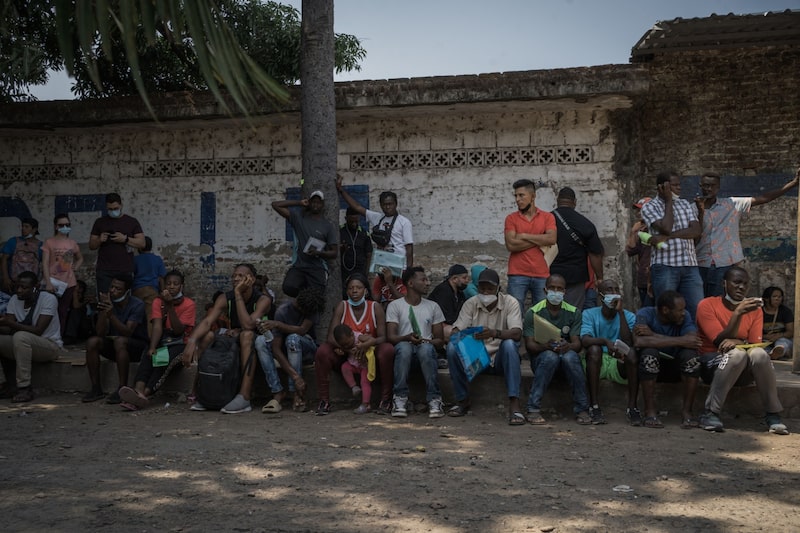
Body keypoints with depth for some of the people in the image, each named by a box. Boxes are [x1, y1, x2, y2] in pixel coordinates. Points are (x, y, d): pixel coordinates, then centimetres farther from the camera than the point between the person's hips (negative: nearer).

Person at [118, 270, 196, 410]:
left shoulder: (189, 304, -4)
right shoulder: (158, 301, 4)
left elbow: (178, 330, -15)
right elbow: (157, 326, -11)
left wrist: (170, 306, -21)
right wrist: (152, 347, -28)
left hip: (180, 344, -3)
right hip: (161, 342, 3)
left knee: (165, 359, -34)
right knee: (148, 357, -31)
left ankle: (145, 393, -52)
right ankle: (138, 391, -54)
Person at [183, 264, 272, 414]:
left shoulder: (262, 300, -15)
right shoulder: (225, 298, -3)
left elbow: (247, 325, -32)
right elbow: (207, 322, -18)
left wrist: (238, 294, -29)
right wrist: (191, 341, -37)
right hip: (233, 342, 4)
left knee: (246, 334, -36)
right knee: (207, 334, -21)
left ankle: (244, 397, -44)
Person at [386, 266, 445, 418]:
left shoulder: (433, 306, 17)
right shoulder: (395, 306, 8)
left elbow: (440, 340, 12)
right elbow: (390, 337, -3)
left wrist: (426, 341, -11)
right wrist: (408, 337, -24)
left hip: (426, 350, 1)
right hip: (404, 350, -1)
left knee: (426, 348, -35)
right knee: (404, 347, -37)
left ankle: (434, 400, -34)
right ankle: (400, 399, -32)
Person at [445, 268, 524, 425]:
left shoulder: (510, 302, -7)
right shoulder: (471, 303, 1)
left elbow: (517, 334, -21)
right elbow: (456, 330, -6)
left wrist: (495, 333, -41)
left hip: (500, 358, -2)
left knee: (509, 344, -34)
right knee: (452, 347, -25)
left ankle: (514, 403, -38)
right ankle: (462, 400, -12)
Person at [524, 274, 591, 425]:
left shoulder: (573, 312, 3)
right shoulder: (533, 312, -3)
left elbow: (577, 343, -6)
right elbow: (529, 344, -11)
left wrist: (568, 346, -31)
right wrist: (545, 346, -33)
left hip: (567, 352, 1)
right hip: (541, 357, -1)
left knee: (570, 356, -34)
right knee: (551, 356, -36)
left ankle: (582, 409, -25)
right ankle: (533, 409, -32)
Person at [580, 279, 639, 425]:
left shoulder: (628, 316, 5)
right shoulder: (589, 314, 1)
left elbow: (628, 343, -14)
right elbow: (585, 340, -17)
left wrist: (620, 312, -14)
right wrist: (605, 341, -38)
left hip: (619, 364, 1)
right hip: (596, 364, -1)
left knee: (632, 353, -29)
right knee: (594, 349, -33)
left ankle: (632, 407, -23)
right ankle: (594, 407, -29)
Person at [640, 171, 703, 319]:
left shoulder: (685, 204, 16)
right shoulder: (649, 207, 1)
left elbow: (696, 230, 1)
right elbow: (666, 228, -15)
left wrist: (668, 236, -12)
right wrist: (669, 201, -4)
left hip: (690, 266, 4)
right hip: (664, 267, -4)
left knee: (698, 310, 1)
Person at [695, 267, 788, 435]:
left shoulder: (754, 309, 7)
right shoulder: (707, 305, -6)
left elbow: (755, 344, -3)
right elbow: (721, 341, -15)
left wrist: (738, 342, -26)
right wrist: (738, 313, -28)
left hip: (743, 371, 3)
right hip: (712, 364, -3)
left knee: (759, 354, -30)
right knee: (736, 353, -35)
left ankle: (773, 415, -20)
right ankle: (710, 413, -29)